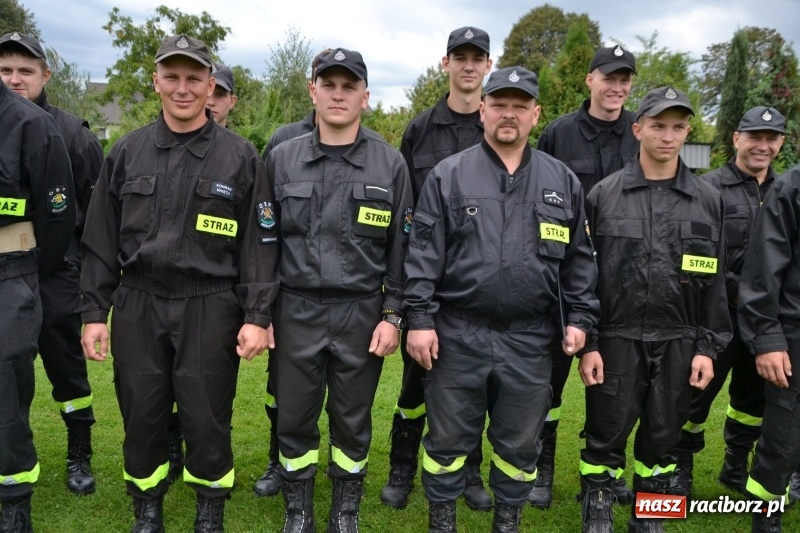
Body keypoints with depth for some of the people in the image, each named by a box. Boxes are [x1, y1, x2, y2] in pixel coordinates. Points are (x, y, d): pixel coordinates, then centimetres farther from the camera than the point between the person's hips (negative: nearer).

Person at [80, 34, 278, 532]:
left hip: (210, 309, -2)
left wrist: (257, 315, -8)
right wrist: (95, 311, 5)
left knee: (207, 418, 5)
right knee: (142, 416, 11)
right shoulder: (128, 152, 7)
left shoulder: (241, 156, -1)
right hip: (137, 306, 3)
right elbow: (101, 239, 9)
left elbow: (259, 243, -3)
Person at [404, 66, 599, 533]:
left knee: (520, 442, 15)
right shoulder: (448, 176, -1)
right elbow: (424, 254, -4)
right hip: (458, 333, -2)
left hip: (530, 338, 2)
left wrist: (580, 317, 3)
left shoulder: (563, 181, 7)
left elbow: (579, 258, 10)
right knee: (449, 437, 10)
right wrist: (420, 319, -8)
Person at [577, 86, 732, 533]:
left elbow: (715, 281, 6)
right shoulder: (604, 195, -1)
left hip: (679, 342, 2)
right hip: (617, 338, -2)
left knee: (663, 438, 13)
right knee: (607, 436, 5)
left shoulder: (708, 200, 5)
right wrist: (587, 342, -6)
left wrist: (708, 347, 0)